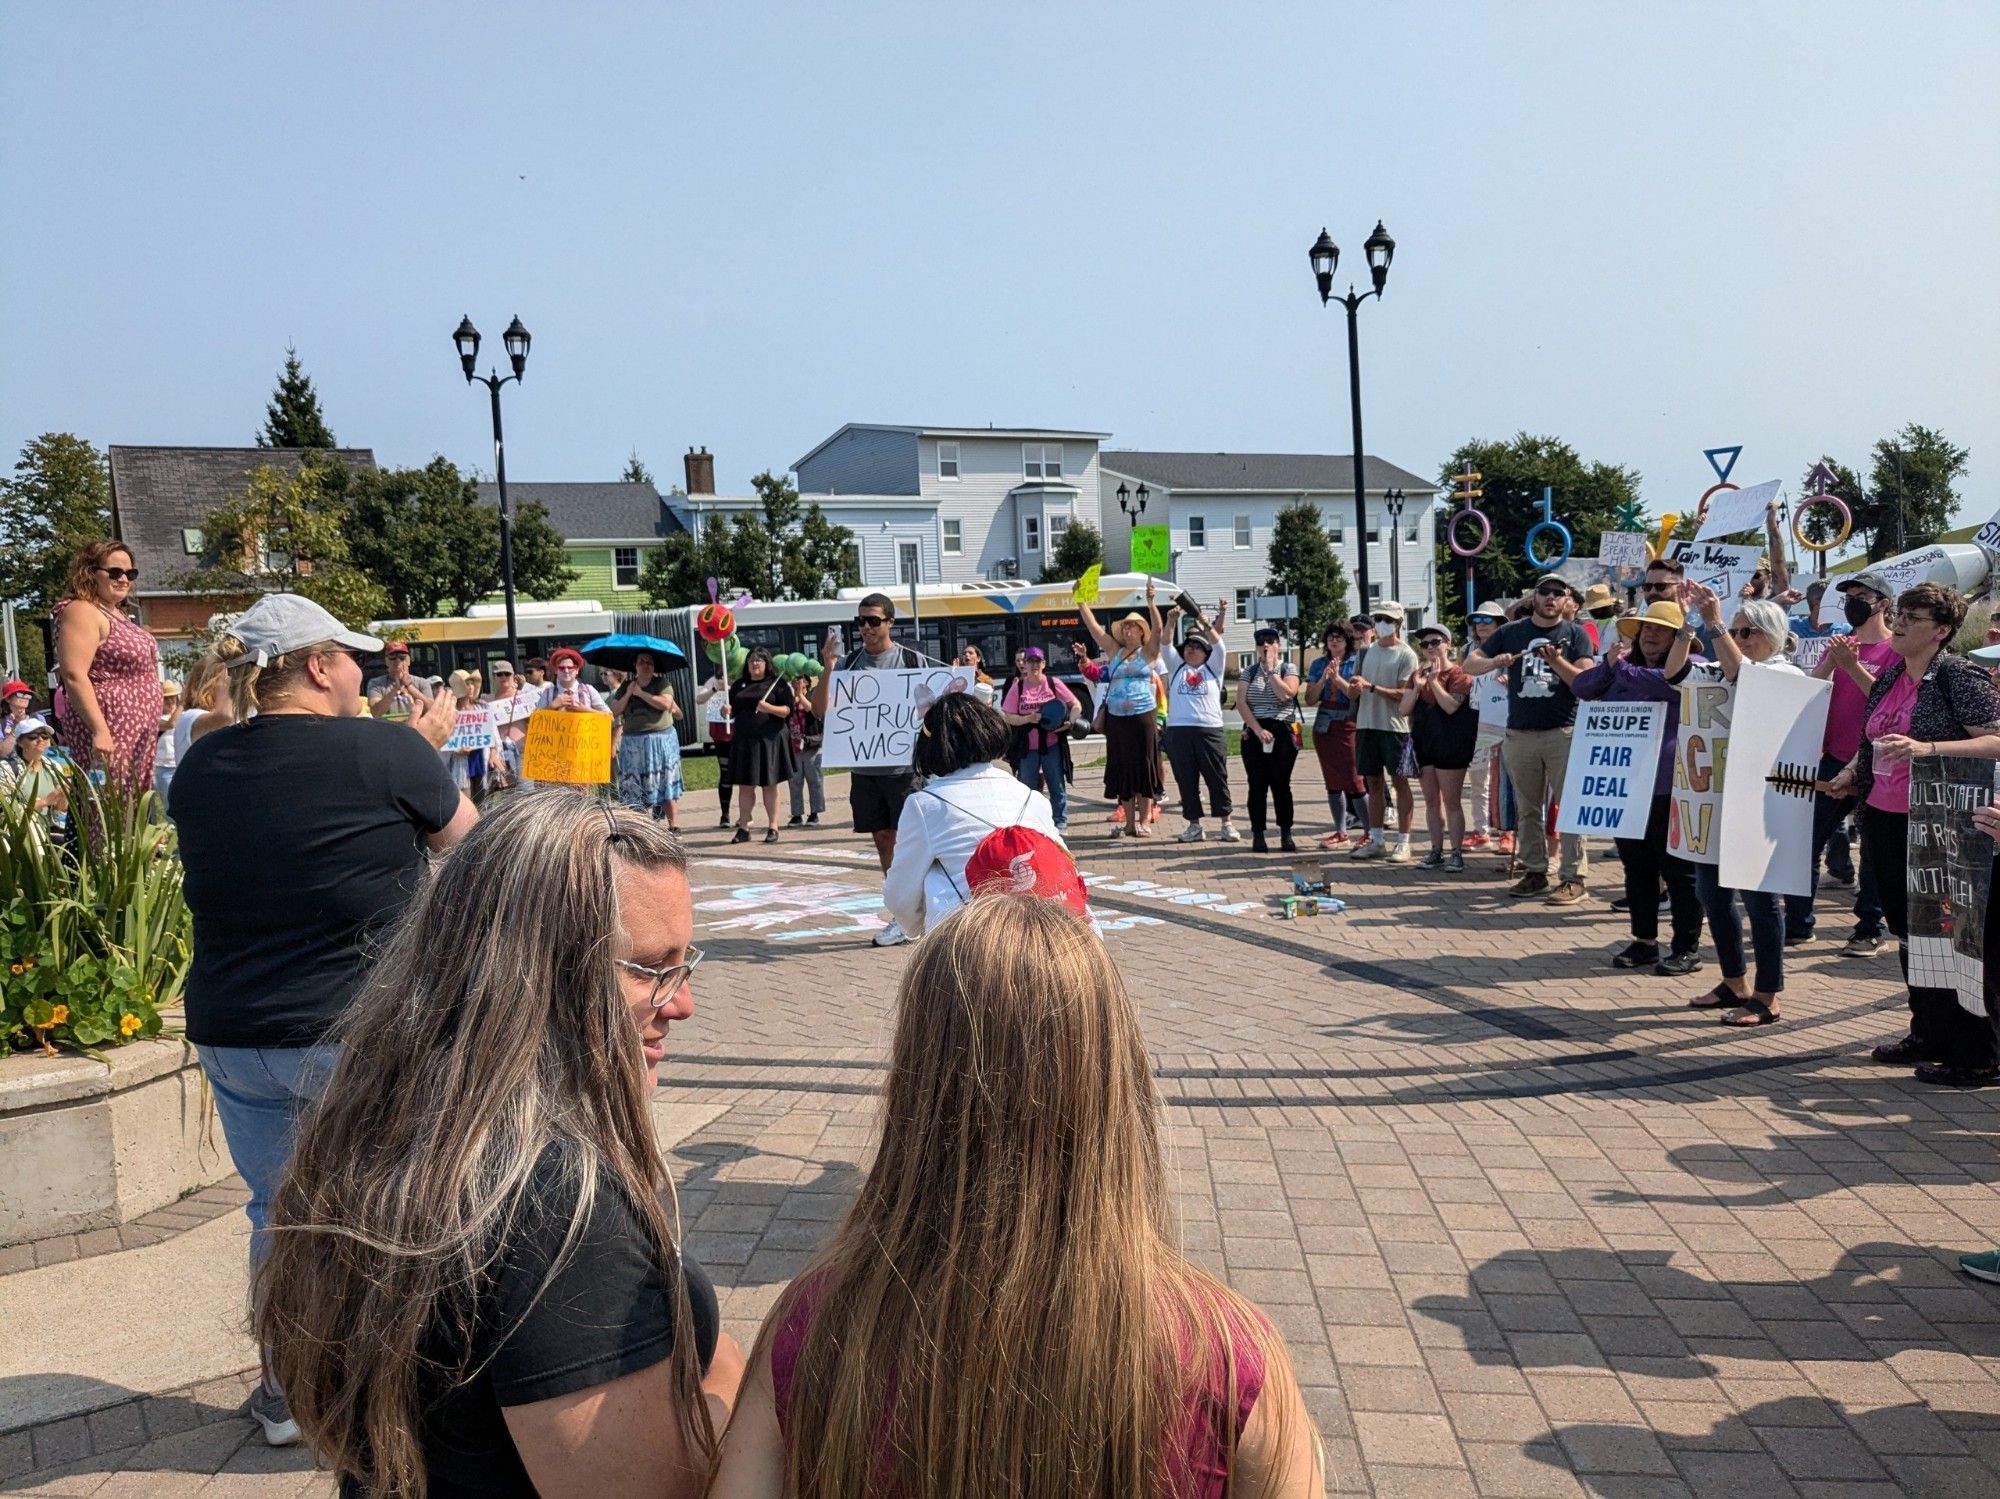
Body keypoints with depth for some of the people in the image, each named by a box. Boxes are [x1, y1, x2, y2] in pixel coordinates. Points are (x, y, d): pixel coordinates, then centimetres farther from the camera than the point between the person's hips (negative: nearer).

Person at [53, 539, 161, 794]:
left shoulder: (116, 614, 19)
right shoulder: (82, 612, -10)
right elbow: (74, 677, -20)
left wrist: (158, 722, 25)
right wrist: (99, 731, -26)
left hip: (136, 733, 10)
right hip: (108, 731, -10)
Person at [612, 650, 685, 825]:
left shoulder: (662, 683, 2)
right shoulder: (626, 686, 12)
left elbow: (666, 703, -15)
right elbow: (614, 711, 5)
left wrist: (641, 693, -10)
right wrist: (628, 694, -7)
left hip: (661, 740, -3)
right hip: (633, 743, 3)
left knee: (666, 785, -5)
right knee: (636, 789, 1)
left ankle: (674, 826, -4)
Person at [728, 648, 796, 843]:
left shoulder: (777, 683, 2)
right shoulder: (739, 685, 15)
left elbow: (787, 710, -5)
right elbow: (732, 711, 18)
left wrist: (770, 708, -22)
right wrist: (727, 710, -5)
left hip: (770, 739, -4)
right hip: (744, 740, 4)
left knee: (770, 785, 1)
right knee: (746, 785, 5)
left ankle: (772, 827, 7)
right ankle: (743, 828, 8)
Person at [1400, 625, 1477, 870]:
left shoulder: (1458, 673, -6)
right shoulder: (1419, 674, 12)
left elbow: (1451, 706, -19)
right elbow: (1403, 710, 4)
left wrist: (1434, 681, -19)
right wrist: (1417, 687, -10)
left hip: (1449, 746, -6)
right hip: (1424, 744, 6)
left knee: (1451, 801, -4)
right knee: (1431, 801, 10)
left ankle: (1457, 853, 0)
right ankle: (1436, 851, 17)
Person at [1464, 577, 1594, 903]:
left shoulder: (1575, 635, 4)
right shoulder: (1510, 633, 10)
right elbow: (1469, 665, 7)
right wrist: (1495, 662, -13)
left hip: (1563, 733, -3)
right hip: (1519, 734, 3)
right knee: (1528, 808, 9)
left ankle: (1574, 877, -3)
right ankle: (1534, 871, 17)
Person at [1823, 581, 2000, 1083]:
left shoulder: (1959, 675, -12)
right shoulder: (1889, 677, 11)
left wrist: (1927, 749, -32)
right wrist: (1851, 775, 9)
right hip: (1884, 822, 8)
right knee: (1907, 933, 15)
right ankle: (1928, 1036, 28)